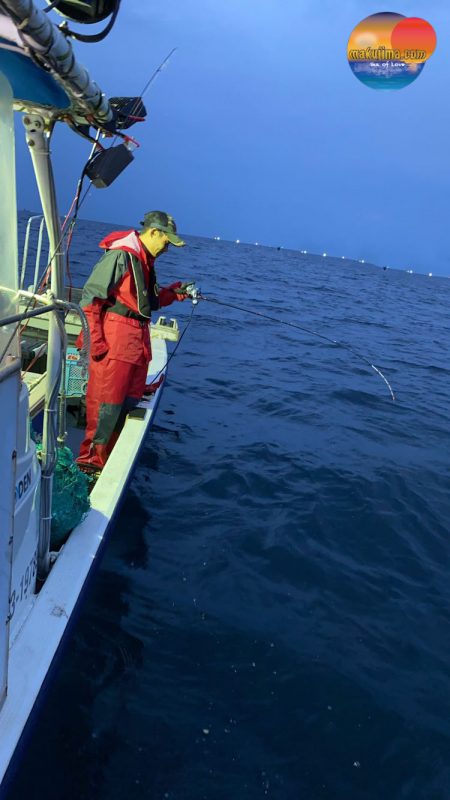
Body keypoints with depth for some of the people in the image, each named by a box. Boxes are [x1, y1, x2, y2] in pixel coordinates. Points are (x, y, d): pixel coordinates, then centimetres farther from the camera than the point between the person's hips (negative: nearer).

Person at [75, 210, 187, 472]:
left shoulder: (146, 261, 16)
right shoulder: (120, 256, -13)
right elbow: (91, 298, -16)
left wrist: (174, 292, 9)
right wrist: (94, 340, -19)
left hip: (137, 340, 10)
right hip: (114, 340, -10)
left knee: (130, 400, 14)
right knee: (107, 401, -6)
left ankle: (106, 457, 26)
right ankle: (90, 460, 6)